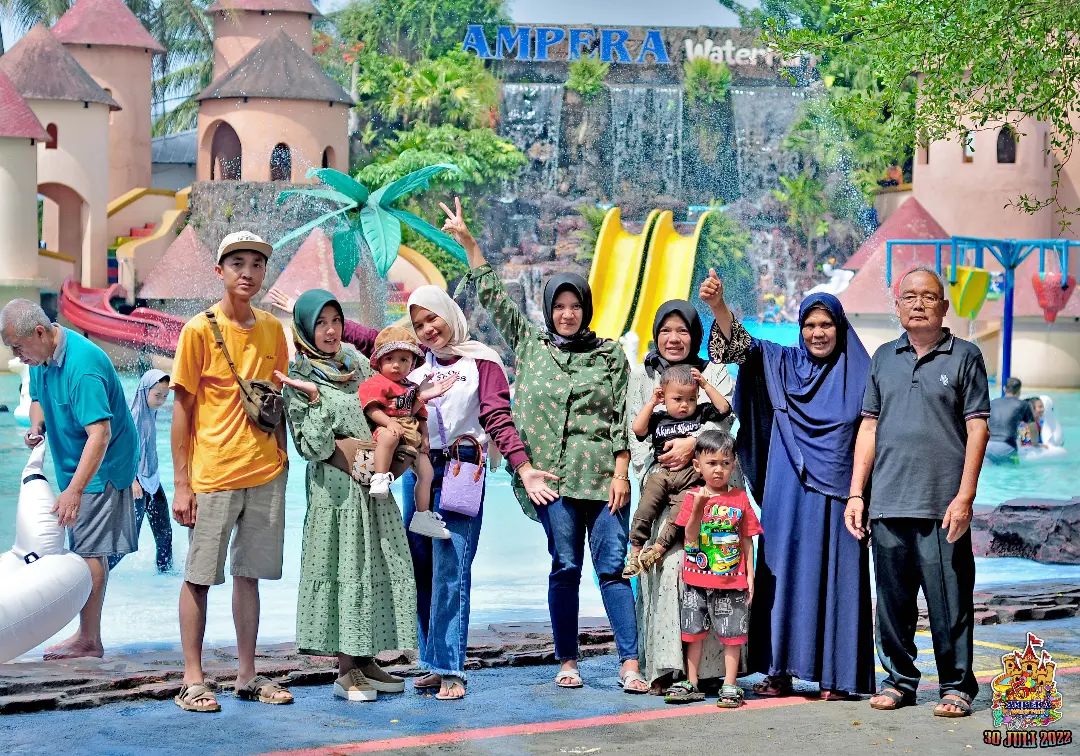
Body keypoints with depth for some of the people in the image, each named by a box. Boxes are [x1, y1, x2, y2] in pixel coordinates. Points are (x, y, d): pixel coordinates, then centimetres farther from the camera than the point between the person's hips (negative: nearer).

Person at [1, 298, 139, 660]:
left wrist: (74, 490, -40)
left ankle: (87, 639, -4)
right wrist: (37, 426, -3)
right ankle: (89, 637, 18)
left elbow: (100, 434, -35)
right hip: (75, 467, 10)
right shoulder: (41, 358, 1)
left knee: (89, 551, -9)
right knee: (88, 550, 12)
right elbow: (38, 398, 21)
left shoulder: (82, 365, -29)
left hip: (100, 468, -9)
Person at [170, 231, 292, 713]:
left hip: (265, 474, 4)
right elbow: (182, 410, -5)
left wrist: (281, 454, 8)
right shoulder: (199, 330, -5)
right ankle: (192, 679, 8)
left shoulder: (273, 330, 8)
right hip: (212, 474, -4)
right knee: (199, 577, 2)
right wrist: (181, 483, -8)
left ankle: (247, 676, 17)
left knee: (249, 574, 10)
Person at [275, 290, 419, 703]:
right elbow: (313, 446, -13)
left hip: (372, 482, 6)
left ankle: (366, 660, 12)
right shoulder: (300, 377, -5)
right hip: (336, 486, -6)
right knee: (343, 565, -7)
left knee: (379, 566, 4)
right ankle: (346, 669, -3)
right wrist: (314, 398, -21)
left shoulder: (355, 361, 12)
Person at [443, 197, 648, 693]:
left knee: (613, 566, -5)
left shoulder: (610, 354, 9)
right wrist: (468, 243, 5)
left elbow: (622, 418, 5)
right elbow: (493, 297, 10)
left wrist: (621, 472, -3)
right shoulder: (530, 345, 12)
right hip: (553, 475, 1)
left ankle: (630, 664, -6)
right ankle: (567, 662, 11)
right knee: (565, 567, 1)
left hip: (602, 473, -1)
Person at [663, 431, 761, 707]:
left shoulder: (740, 498, 1)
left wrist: (750, 573, 1)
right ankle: (691, 684, 17)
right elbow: (690, 538, -8)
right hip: (697, 581, 1)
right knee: (695, 632, 8)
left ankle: (729, 686, 8)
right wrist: (698, 509, -21)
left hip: (731, 580, -1)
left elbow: (747, 539, 5)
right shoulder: (693, 497, 0)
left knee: (732, 633, 2)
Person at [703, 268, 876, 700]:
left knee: (836, 578, -1)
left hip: (838, 492, -1)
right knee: (784, 574, 1)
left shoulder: (861, 374, 5)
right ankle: (779, 672, 5)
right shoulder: (782, 365, 8)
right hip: (789, 494, 2)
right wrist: (717, 305, -24)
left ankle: (834, 677, 3)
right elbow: (741, 345, -6)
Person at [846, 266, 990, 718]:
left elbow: (977, 429, -2)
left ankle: (956, 687, 8)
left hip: (942, 509, -4)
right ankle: (899, 681, 20)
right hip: (887, 507, 4)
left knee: (949, 602, -2)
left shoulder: (964, 356, 3)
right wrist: (856, 494, 8)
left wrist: (964, 497, -10)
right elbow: (869, 427, 15)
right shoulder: (884, 358, 14)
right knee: (893, 600, 9)